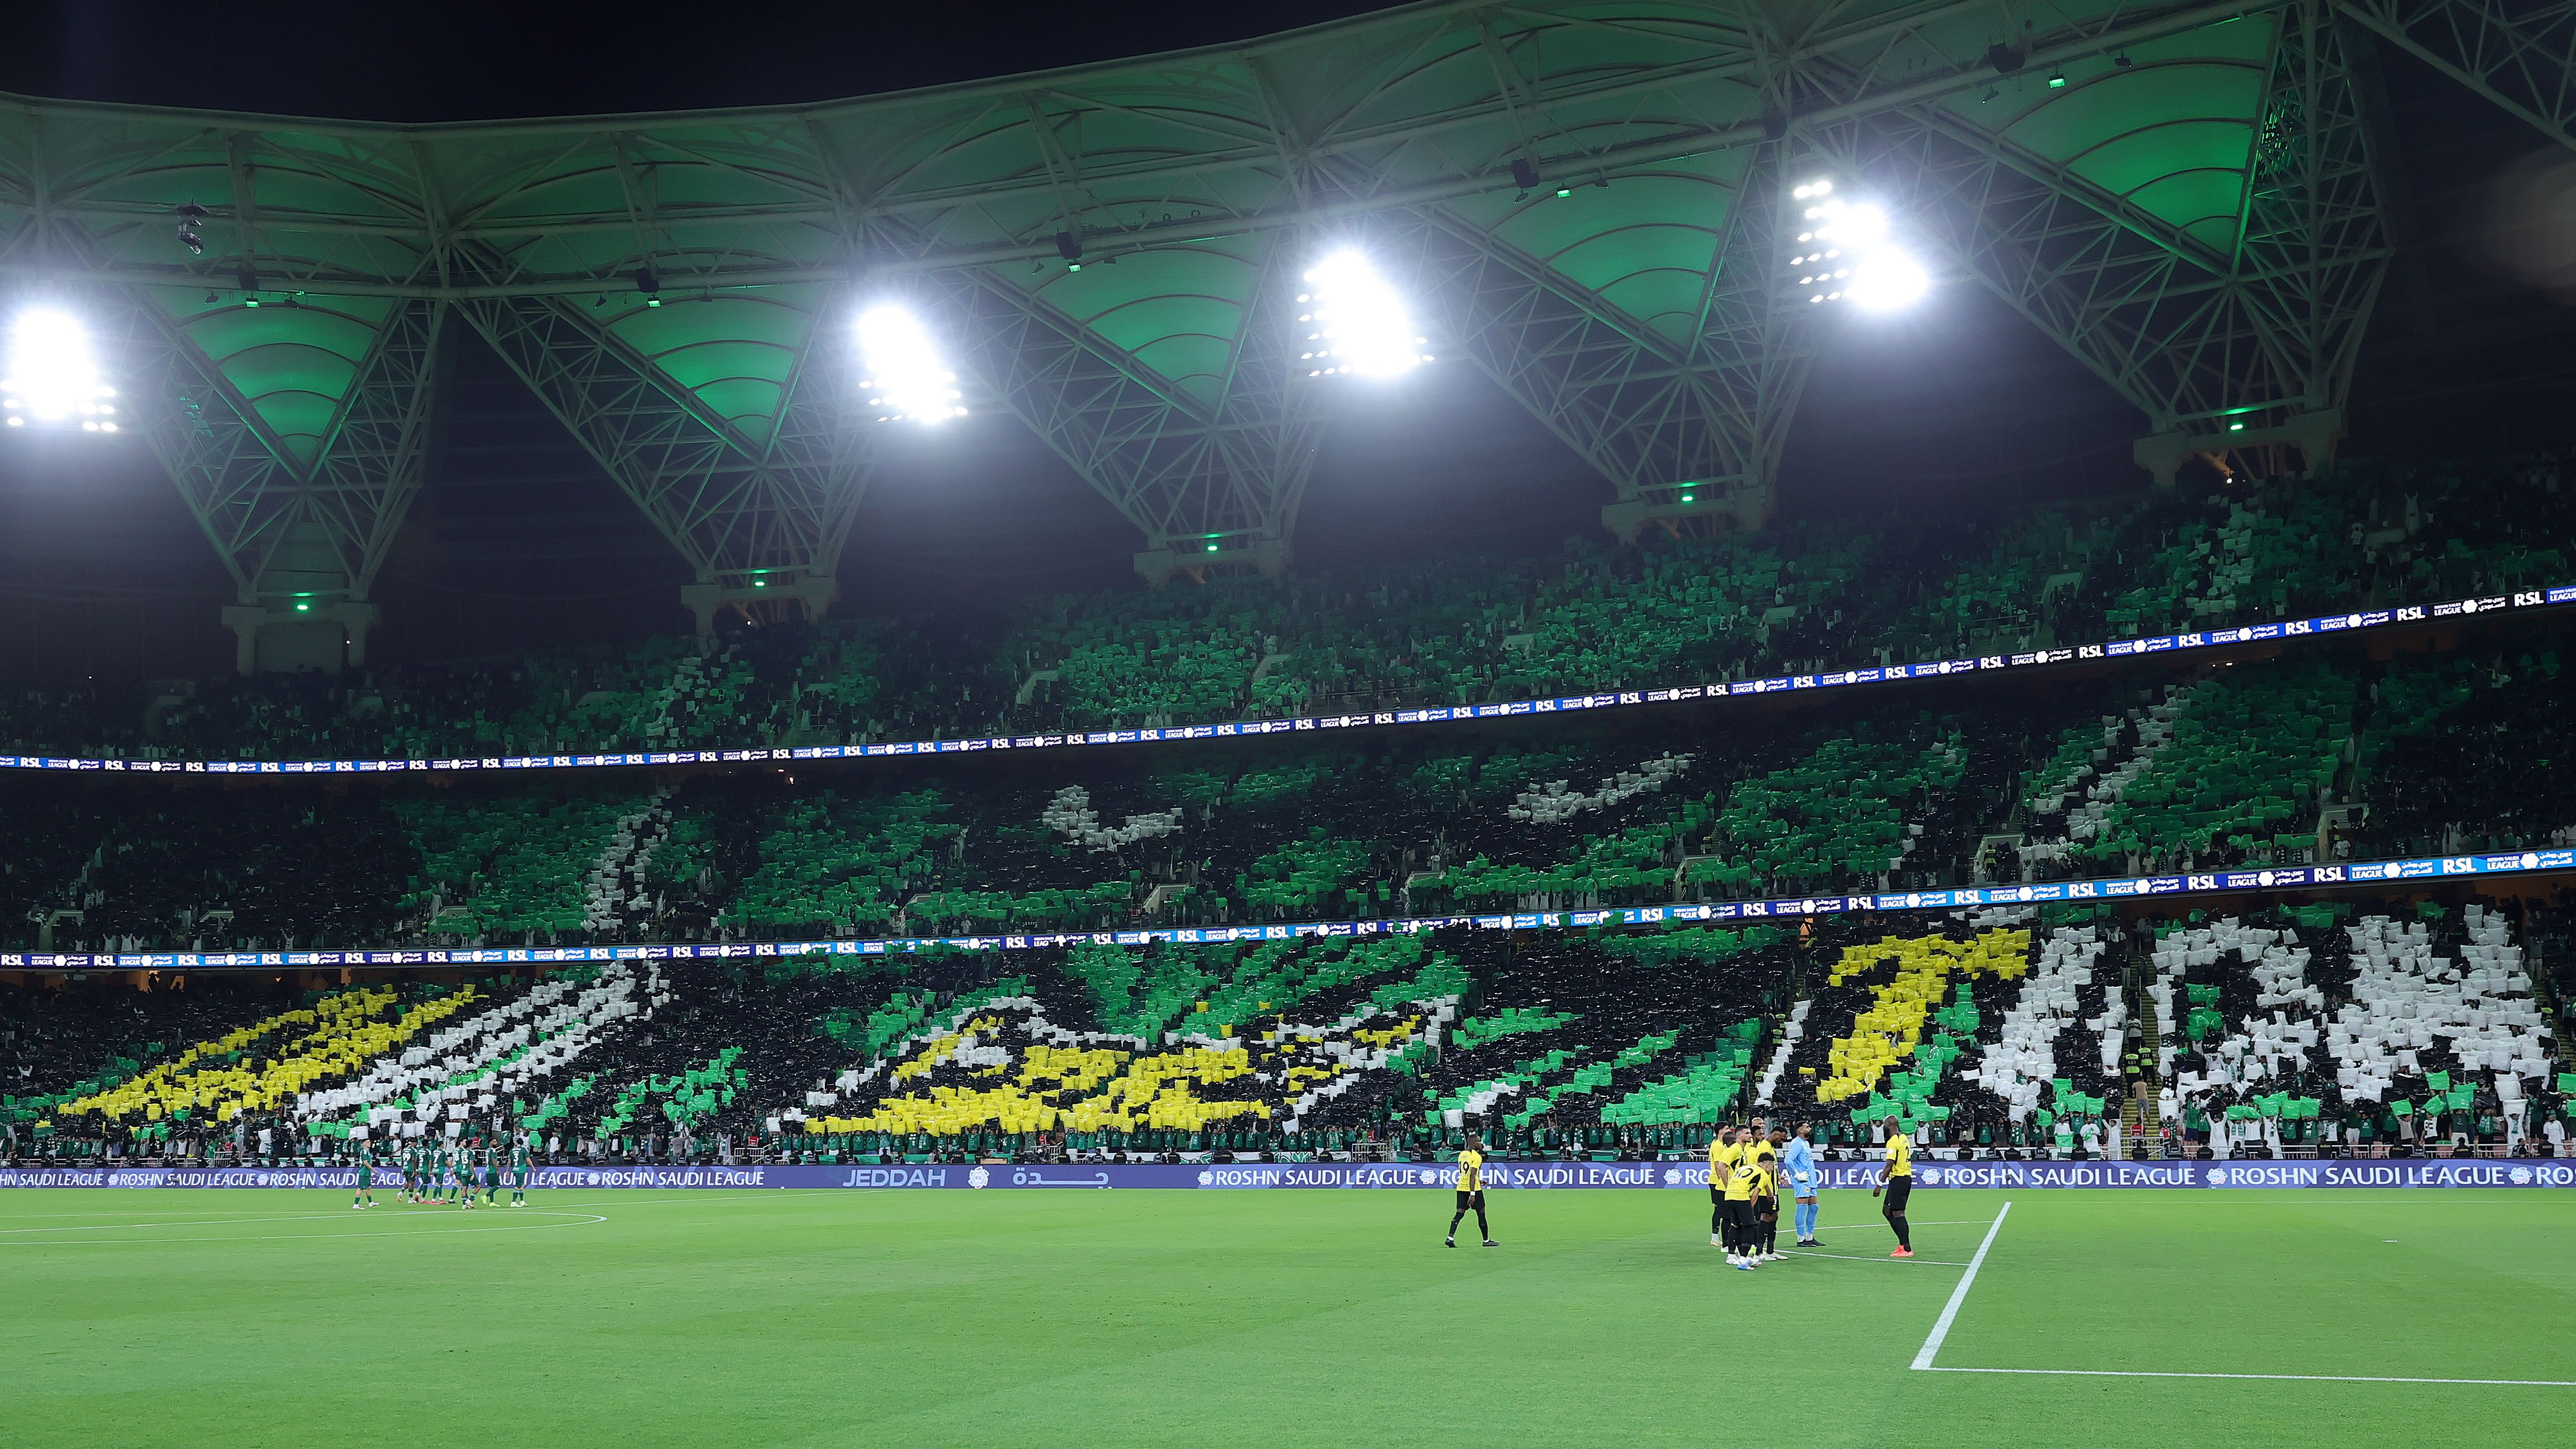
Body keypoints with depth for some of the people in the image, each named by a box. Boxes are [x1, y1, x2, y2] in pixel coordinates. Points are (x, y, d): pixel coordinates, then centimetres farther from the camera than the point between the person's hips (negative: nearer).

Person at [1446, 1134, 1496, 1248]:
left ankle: (1450, 1237, -10)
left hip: (1461, 1187, 7)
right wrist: (1472, 1194, -22)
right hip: (1473, 1188, -7)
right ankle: (1486, 1240, 16)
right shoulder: (1477, 1156, -12)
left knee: (1459, 1213, 4)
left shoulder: (1462, 1154, 12)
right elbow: (1472, 1175, -20)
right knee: (1481, 1213, 7)